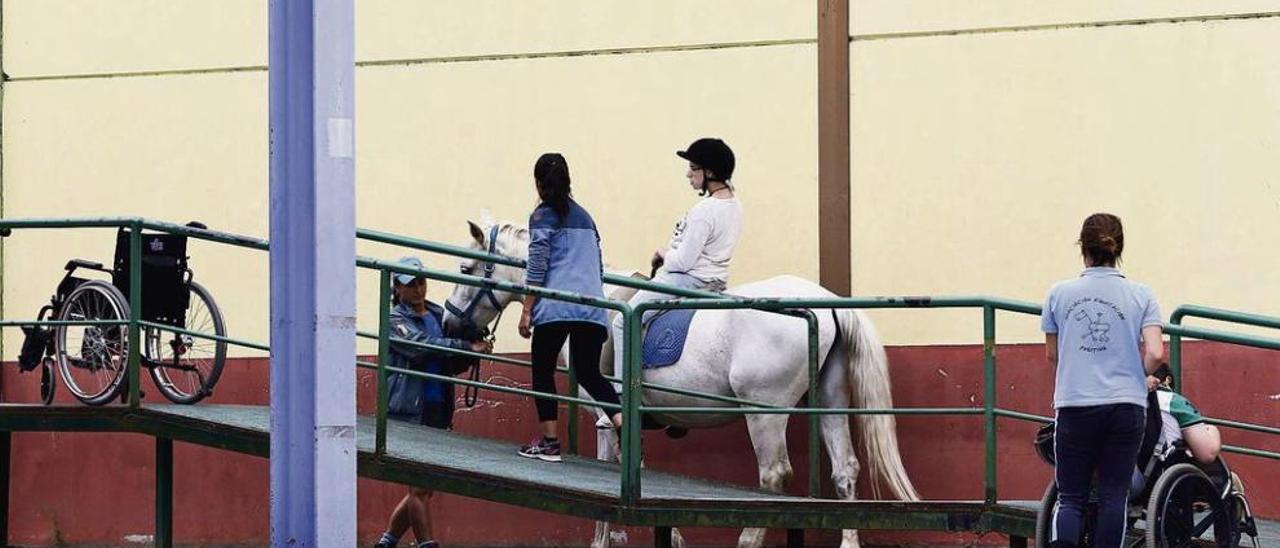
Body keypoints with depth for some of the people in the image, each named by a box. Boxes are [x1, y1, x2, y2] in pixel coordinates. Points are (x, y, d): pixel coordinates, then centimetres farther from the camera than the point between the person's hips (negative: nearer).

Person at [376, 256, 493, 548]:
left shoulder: (438, 315, 16)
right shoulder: (395, 320, -4)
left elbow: (452, 364, 18)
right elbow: (422, 346, -21)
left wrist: (473, 354, -3)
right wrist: (467, 346, -26)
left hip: (438, 412, 7)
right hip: (409, 413, -7)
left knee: (425, 487, 10)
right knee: (420, 487, -7)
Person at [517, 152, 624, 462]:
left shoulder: (543, 216, -1)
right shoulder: (585, 217, 19)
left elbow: (536, 268, -7)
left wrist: (526, 312, -4)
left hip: (555, 307, -6)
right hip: (592, 306, 6)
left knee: (543, 371, 6)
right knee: (589, 373, 7)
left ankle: (549, 442, 3)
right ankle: (624, 426, -14)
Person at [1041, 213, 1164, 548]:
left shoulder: (1060, 294, 1)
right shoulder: (1141, 296, -1)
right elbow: (1155, 354, -8)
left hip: (1075, 407, 0)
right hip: (1126, 407, 0)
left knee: (1070, 498, 4)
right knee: (1114, 496, 7)